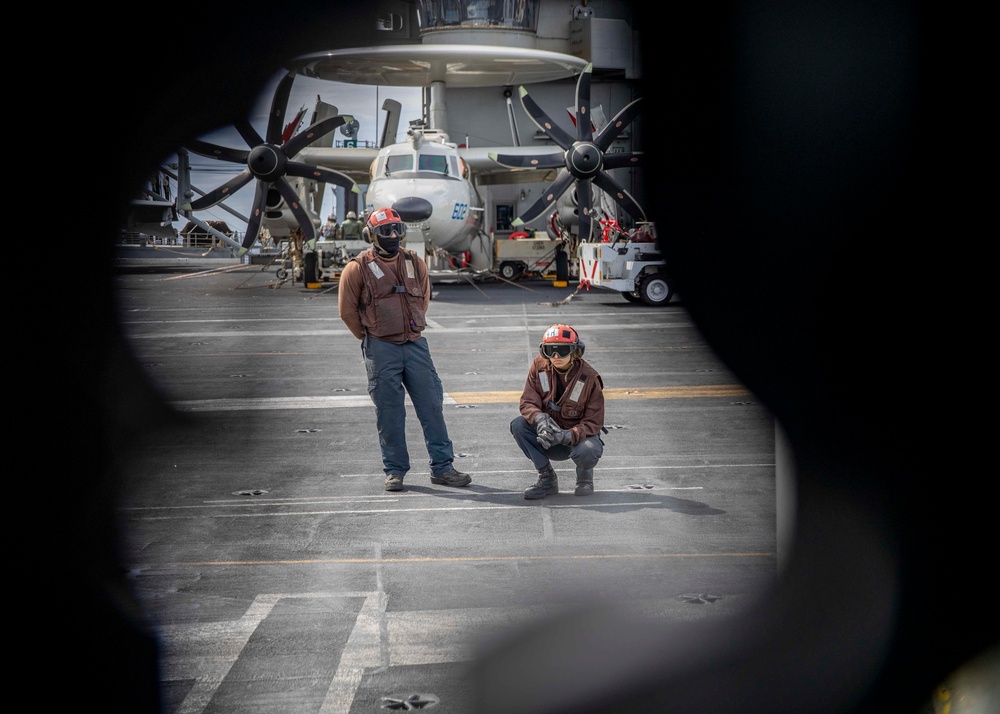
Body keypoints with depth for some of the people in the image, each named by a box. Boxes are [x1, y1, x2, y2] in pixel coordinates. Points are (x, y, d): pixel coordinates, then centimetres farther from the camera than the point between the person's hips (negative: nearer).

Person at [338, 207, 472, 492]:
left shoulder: (414, 262, 8)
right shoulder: (359, 268, -4)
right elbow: (348, 310, 1)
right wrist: (371, 337, 7)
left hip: (415, 344, 4)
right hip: (381, 350, -4)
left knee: (432, 406, 3)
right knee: (389, 413, 2)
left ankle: (442, 467, 9)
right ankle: (394, 471, 13)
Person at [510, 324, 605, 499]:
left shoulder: (589, 377, -17)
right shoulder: (539, 366, -8)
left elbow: (593, 422, -17)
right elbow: (527, 402, -10)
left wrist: (567, 436, -36)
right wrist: (540, 419, -35)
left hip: (580, 434, -3)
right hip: (549, 434, 4)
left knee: (587, 450, -37)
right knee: (518, 425, -23)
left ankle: (585, 475, 3)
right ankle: (547, 478, -9)